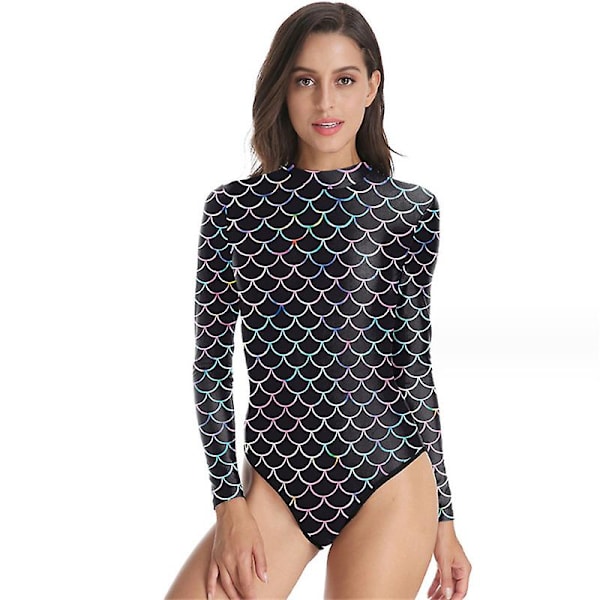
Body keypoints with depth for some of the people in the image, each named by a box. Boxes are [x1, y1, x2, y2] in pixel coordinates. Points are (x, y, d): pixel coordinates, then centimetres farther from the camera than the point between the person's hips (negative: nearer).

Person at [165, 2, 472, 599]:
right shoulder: (233, 208, 1)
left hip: (388, 485, 0)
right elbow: (211, 360, 2)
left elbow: (414, 361, 5)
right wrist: (229, 502, -4)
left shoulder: (408, 210, 1)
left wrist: (444, 516, 7)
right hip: (274, 482, 1)